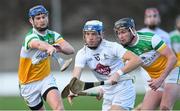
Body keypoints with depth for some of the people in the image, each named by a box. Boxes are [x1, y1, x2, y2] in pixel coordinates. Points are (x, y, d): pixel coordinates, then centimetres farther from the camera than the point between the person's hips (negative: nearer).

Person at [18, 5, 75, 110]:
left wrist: (60, 48, -42)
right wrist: (49, 47, -69)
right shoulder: (30, 37, -20)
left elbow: (71, 50, -18)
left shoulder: (52, 35, -3)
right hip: (29, 84, -2)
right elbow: (39, 44, -46)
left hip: (46, 78, 3)